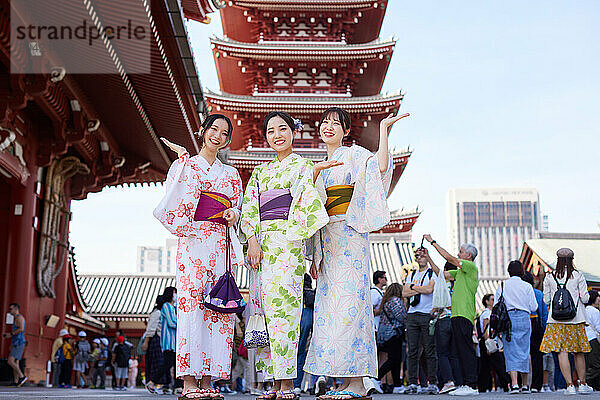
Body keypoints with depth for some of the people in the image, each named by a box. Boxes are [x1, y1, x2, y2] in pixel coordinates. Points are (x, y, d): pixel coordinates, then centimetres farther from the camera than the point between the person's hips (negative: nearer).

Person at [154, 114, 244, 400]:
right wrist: (183, 157, -10)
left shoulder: (231, 173, 23)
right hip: (194, 240, -4)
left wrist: (234, 213, 2)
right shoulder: (185, 164, 11)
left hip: (223, 244, 4)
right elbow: (176, 199, -7)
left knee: (218, 309, -4)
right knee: (192, 303, -14)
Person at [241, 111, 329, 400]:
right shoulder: (261, 171, 23)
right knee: (268, 307, -1)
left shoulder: (302, 166, 9)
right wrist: (252, 240, -2)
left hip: (287, 240, -5)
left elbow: (307, 202, -5)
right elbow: (249, 207, 13)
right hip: (261, 242, 5)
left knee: (282, 304, -15)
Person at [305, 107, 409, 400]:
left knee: (347, 303, -15)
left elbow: (381, 166, -17)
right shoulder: (320, 167, 24)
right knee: (330, 307, 0)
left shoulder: (354, 154, 4)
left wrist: (384, 129, -14)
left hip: (349, 235, -7)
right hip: (327, 239, 7)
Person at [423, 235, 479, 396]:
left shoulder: (471, 267, -4)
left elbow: (449, 258, -10)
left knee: (466, 350, -11)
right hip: (457, 316, 10)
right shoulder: (460, 271, 24)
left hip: (464, 316, -10)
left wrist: (433, 242, -3)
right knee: (461, 351, 8)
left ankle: (471, 385, -12)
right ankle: (465, 384, 10)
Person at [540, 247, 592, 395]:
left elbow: (546, 300, 5)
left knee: (562, 352, -4)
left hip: (556, 319, -1)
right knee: (578, 353, 12)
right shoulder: (578, 275, 0)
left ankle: (570, 385, -9)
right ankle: (583, 384, 19)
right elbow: (585, 298, -1)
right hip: (576, 319, 1)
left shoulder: (549, 277, 3)